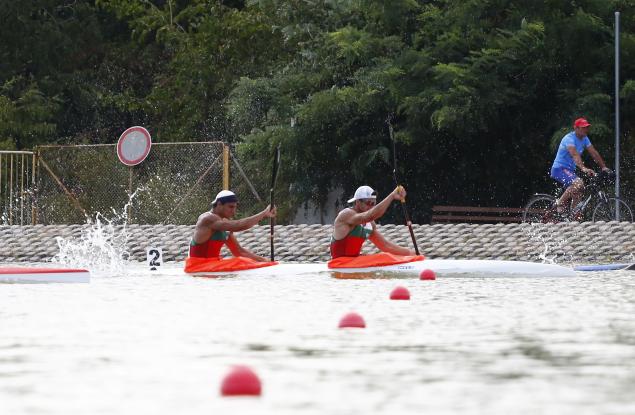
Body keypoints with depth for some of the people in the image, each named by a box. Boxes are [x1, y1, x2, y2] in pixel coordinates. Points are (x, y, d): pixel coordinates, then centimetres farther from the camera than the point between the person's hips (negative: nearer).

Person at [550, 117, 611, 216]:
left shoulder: (584, 139, 8)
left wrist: (604, 167, 0)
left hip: (570, 170, 9)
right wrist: (583, 168, -49)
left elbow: (594, 153, 8)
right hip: (559, 168, -9)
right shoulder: (569, 139, -20)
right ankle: (559, 203, -19)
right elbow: (575, 154, -36)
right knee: (578, 183, -31)